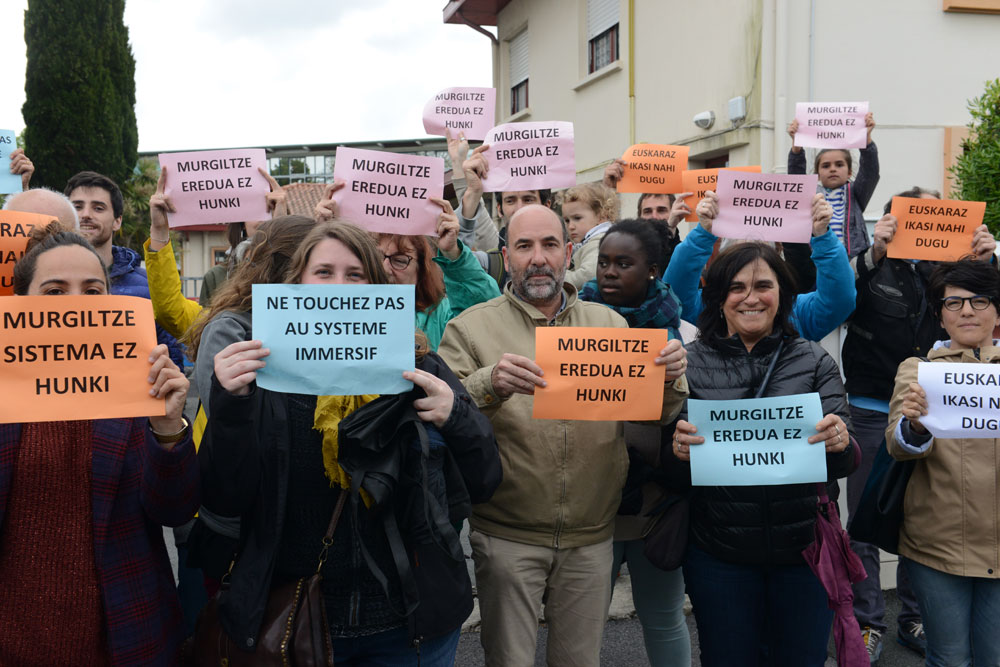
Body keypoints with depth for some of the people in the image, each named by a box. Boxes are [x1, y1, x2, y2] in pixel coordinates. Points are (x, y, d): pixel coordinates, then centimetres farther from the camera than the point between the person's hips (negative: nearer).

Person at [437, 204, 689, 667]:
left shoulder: (610, 325, 7)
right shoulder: (471, 328, -3)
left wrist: (669, 380, -14)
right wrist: (489, 386, -31)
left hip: (590, 536, 3)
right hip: (507, 536, -2)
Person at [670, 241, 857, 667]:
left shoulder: (814, 361, 2)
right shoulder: (690, 362, -1)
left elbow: (845, 462, -2)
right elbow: (668, 465, -1)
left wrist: (840, 445, -24)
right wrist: (677, 451, -23)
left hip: (806, 549, 1)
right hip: (719, 555, -1)